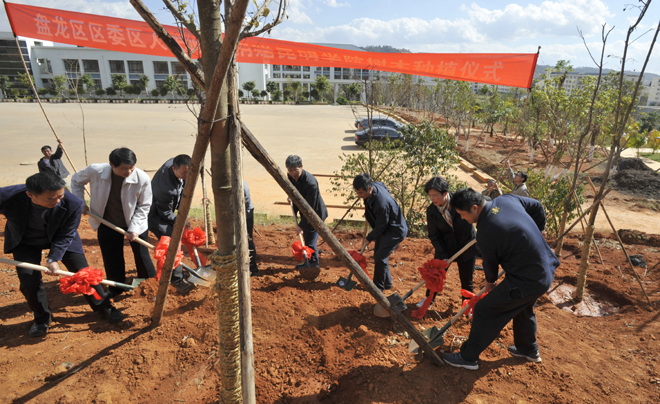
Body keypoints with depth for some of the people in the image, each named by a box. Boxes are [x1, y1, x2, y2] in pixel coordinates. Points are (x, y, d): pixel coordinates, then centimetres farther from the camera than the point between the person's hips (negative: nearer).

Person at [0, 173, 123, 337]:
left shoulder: (73, 204, -35)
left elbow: (66, 236, -20)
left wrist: (53, 258, -26)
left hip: (59, 238, 0)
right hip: (25, 242, 1)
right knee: (29, 281, -5)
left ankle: (103, 307, 18)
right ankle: (42, 317, 23)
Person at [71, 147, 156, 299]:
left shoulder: (142, 179, -27)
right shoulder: (94, 171, -23)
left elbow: (144, 206, -14)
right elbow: (76, 181, 3)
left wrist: (134, 228, -21)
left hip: (135, 224, -2)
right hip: (107, 224, 2)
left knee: (142, 256, 8)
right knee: (111, 258, 13)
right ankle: (116, 289, 35)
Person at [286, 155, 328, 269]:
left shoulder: (310, 182, -33)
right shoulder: (290, 177, -9)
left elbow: (310, 207, -29)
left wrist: (301, 225, -28)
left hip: (316, 213, -8)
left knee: (310, 241, -6)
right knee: (306, 238, 18)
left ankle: (313, 265, 11)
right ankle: (308, 262, 33)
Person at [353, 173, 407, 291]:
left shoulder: (381, 203, -38)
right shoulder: (374, 185, -12)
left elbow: (380, 226, -23)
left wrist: (369, 238, -7)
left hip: (396, 231, -10)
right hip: (384, 228, 10)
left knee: (380, 257, -11)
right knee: (378, 256, 14)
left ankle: (378, 287, 8)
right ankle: (387, 283, 29)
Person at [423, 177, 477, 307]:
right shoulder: (431, 211, -13)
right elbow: (434, 236, -9)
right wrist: (443, 256, -18)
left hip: (467, 247, -2)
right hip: (445, 248, 2)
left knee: (466, 280, 10)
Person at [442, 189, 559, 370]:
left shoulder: (485, 233, -25)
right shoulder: (507, 199, -5)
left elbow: (490, 263, -7)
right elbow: (537, 207, 13)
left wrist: (490, 281, 15)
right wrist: (536, 231, 26)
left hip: (527, 281, -9)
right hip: (546, 270, 9)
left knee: (484, 310, 2)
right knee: (523, 308, 32)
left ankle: (468, 357, 15)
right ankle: (529, 350, 52)